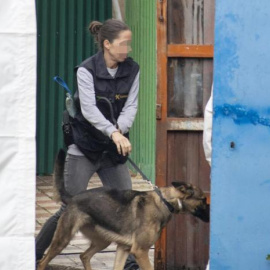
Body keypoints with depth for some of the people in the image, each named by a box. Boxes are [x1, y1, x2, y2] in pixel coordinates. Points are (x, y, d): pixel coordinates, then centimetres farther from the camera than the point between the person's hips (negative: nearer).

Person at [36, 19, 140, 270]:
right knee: (70, 210, -3)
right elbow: (89, 109, -24)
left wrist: (120, 130, -25)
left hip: (114, 151, 4)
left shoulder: (132, 70, 0)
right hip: (84, 149, -4)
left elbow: (131, 106, -5)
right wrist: (113, 133, -38)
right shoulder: (87, 70, -14)